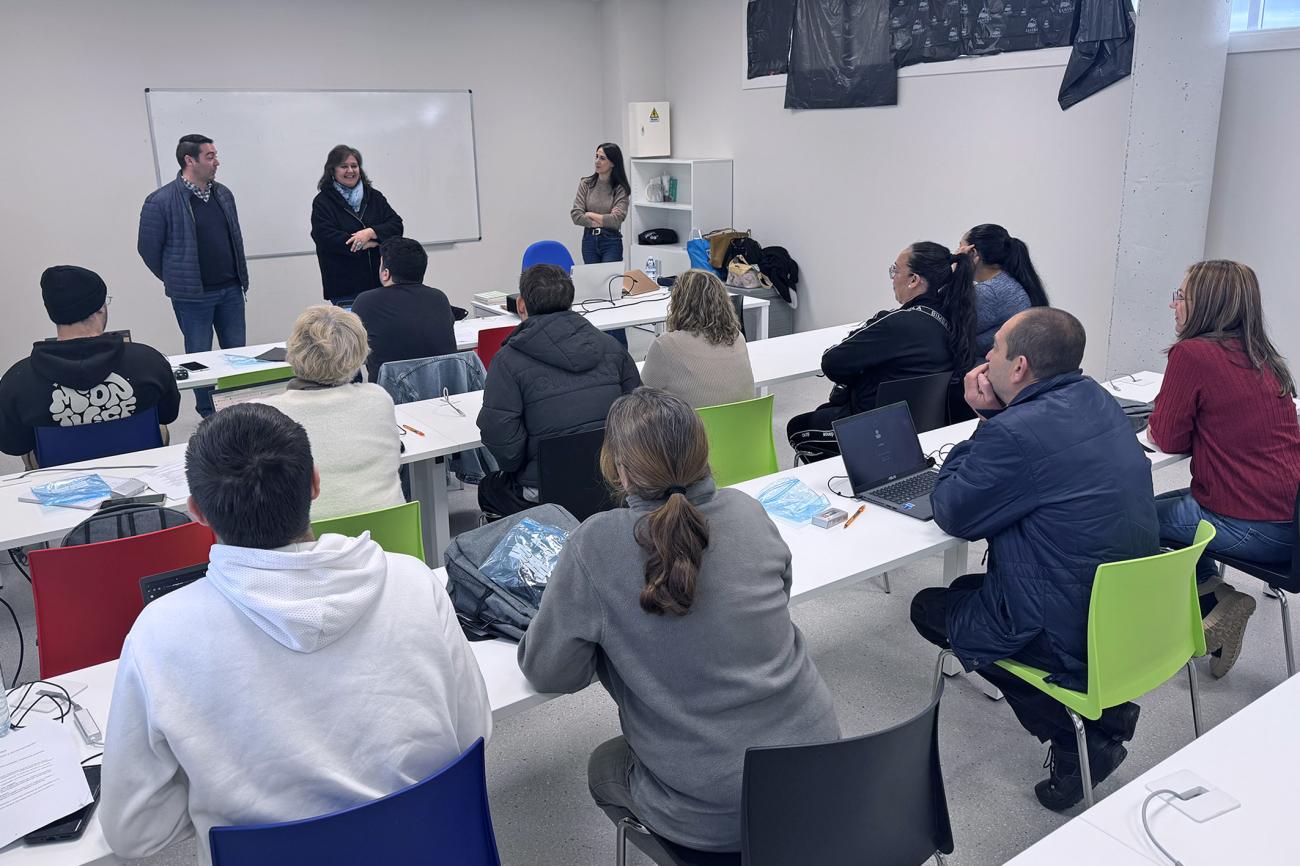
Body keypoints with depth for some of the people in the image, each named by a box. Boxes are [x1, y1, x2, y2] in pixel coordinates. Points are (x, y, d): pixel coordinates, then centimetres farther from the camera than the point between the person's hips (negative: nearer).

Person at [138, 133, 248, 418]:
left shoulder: (223, 194, 7)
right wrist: (176, 280, 5)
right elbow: (148, 248, -3)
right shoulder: (161, 201, -11)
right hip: (192, 296, -5)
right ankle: (208, 415, 16)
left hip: (231, 290, 5)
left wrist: (240, 277, 14)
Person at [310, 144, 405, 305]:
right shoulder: (323, 202, 0)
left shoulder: (374, 196, 12)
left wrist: (371, 233, -17)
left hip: (379, 280, 3)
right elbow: (328, 239, -13)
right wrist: (369, 244, -13)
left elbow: (396, 225, 2)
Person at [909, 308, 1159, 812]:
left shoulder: (1014, 434, -27)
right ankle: (1103, 712, 19)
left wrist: (987, 419, -4)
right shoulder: (1094, 398, 1)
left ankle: (1077, 740, 10)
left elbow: (952, 515, -12)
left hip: (1074, 638, -9)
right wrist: (993, 415, -2)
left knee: (930, 608, 13)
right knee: (967, 589, 25)